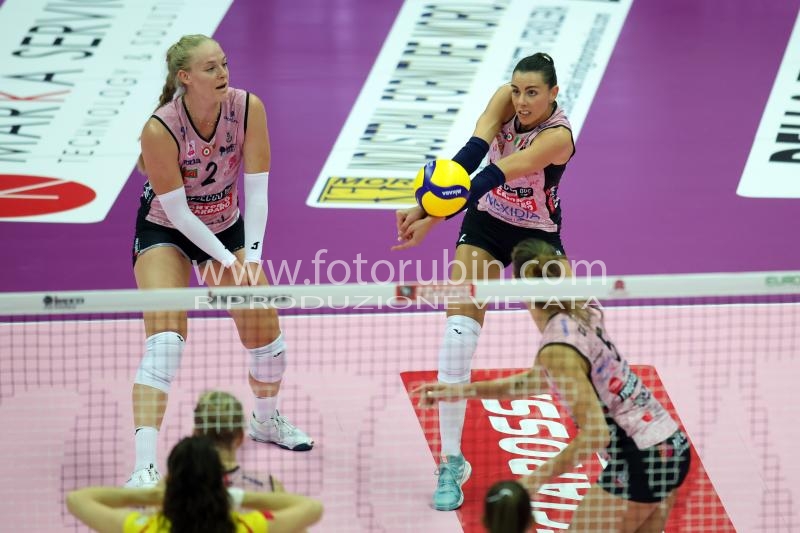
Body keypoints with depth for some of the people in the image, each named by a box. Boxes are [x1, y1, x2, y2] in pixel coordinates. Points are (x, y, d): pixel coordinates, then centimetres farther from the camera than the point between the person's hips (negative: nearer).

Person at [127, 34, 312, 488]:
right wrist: (226, 258, -24)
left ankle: (266, 419, 40)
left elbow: (257, 189, -17)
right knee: (166, 338, -23)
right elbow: (177, 211, -25)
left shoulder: (248, 107, -20)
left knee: (266, 334, 8)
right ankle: (145, 467, -30)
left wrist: (252, 255, -25)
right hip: (165, 232, -5)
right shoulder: (159, 130, -31)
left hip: (227, 226, 5)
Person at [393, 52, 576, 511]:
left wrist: (434, 219, -48)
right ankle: (452, 462, -5)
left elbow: (495, 175, -39)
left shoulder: (558, 136, -29)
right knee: (458, 334, -12)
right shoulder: (504, 99, -17)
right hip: (486, 223, 3)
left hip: (538, 236, -3)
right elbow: (472, 152, -32)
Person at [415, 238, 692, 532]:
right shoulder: (582, 314, 5)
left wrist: (535, 479, -17)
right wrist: (462, 390, 17)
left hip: (640, 459, -8)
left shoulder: (558, 347, -21)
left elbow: (595, 433, -24)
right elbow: (536, 381, 18)